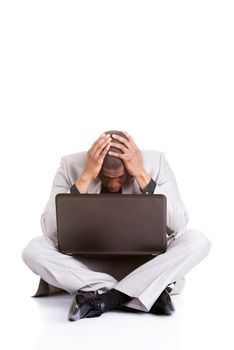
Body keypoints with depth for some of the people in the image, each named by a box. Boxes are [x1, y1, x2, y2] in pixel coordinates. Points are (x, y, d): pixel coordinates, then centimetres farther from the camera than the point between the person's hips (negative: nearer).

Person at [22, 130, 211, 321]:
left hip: (144, 263, 0)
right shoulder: (71, 165, -13)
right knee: (33, 249, -26)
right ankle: (148, 293, -28)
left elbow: (179, 226, -20)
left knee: (198, 240, -25)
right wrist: (86, 178, -29)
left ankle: (105, 298, -27)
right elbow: (51, 230, -21)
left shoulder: (156, 162, -13)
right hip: (88, 265, 1)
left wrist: (142, 175, -29)